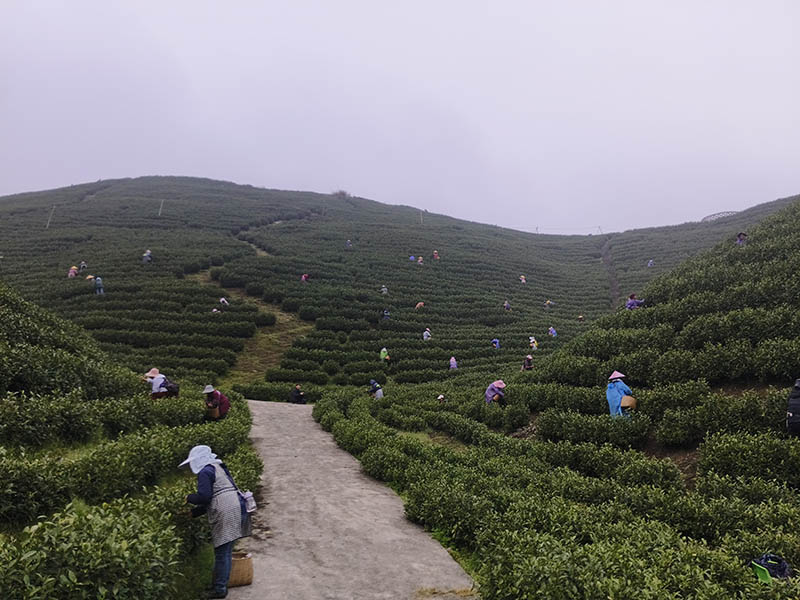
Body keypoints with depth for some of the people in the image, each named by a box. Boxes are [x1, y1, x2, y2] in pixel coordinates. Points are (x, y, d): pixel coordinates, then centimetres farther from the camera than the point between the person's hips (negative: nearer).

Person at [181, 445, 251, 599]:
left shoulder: (205, 472, -6)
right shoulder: (217, 468, 24)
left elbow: (203, 496, -15)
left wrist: (189, 498, 5)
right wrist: (194, 512, 28)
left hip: (226, 512, -10)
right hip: (235, 507, 10)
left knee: (222, 553, -2)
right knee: (225, 552, 16)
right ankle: (221, 584, 24)